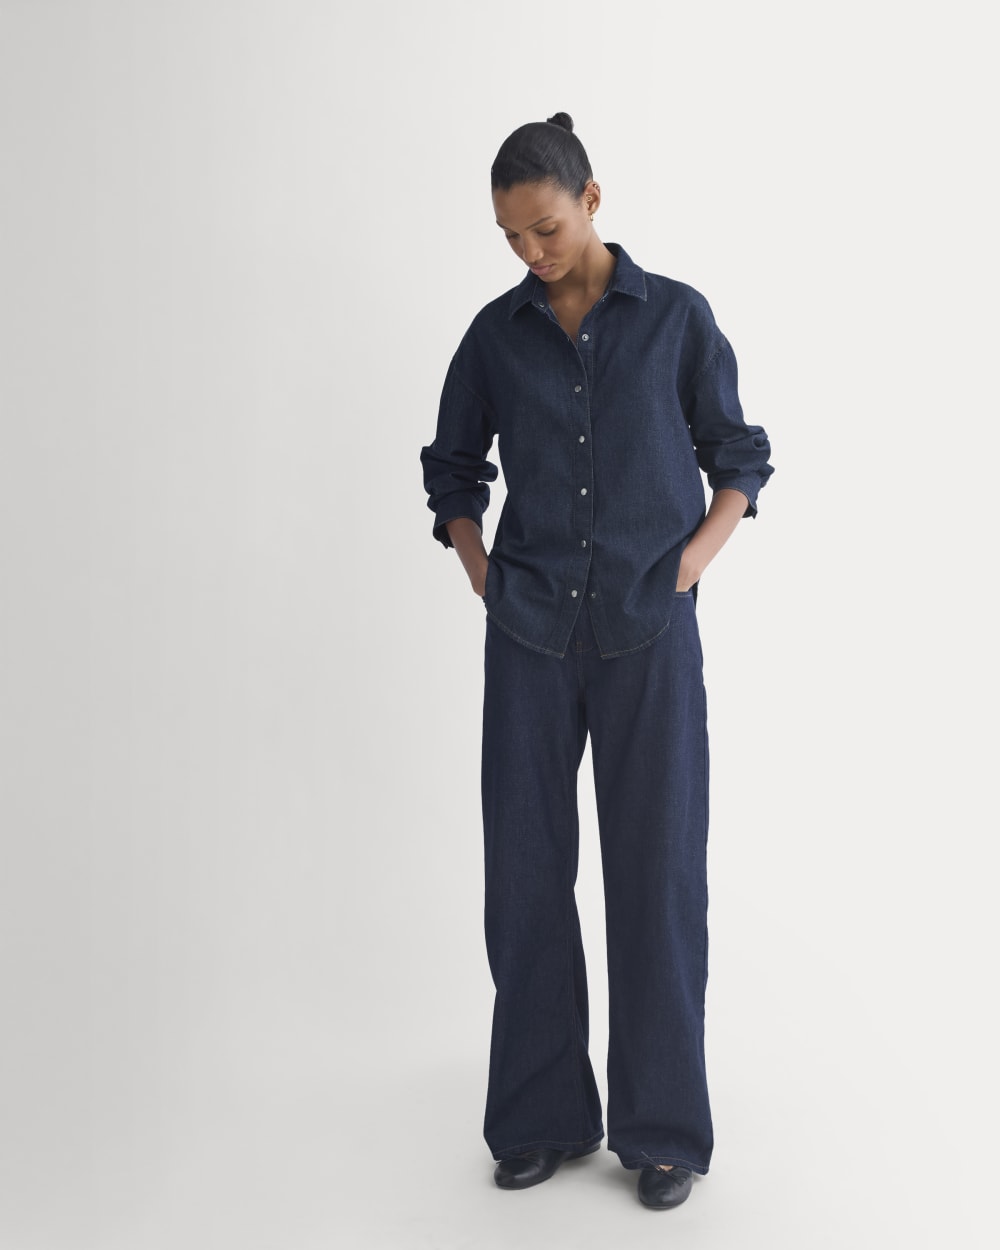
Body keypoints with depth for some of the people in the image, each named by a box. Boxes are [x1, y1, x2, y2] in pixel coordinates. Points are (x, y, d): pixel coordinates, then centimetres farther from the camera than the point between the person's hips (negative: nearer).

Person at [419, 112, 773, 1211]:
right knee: (524, 873, 5)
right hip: (530, 638, 2)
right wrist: (478, 571, 5)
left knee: (657, 872, 1)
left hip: (648, 635, -2)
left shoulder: (677, 317, 1)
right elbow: (453, 467, 18)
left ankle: (662, 1128, 15)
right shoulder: (497, 332, 7)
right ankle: (542, 1115, 20)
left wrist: (693, 562, -4)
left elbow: (737, 458, 9)